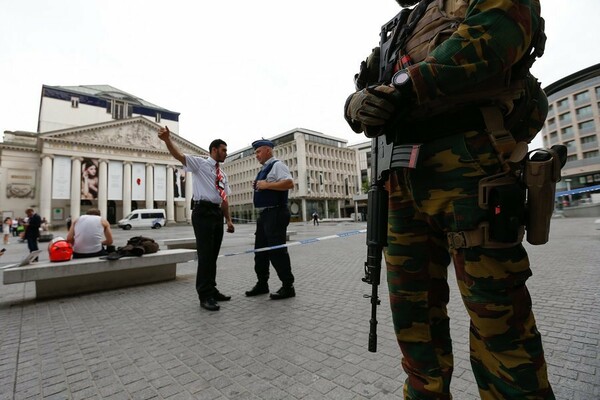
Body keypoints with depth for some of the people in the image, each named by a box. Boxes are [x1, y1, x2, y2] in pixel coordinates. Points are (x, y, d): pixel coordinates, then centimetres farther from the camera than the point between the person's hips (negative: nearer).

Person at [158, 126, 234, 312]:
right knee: (205, 254, -7)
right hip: (203, 212, -7)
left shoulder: (223, 175, 20)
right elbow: (179, 155, -15)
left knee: (213, 254, 13)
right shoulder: (200, 163, 2)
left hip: (217, 213, 7)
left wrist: (228, 220, 15)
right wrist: (167, 139, -33)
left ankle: (212, 291, 25)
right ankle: (205, 296, 2)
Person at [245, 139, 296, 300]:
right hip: (264, 214, 10)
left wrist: (266, 185, -20)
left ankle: (288, 287, 5)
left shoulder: (277, 165, -8)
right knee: (260, 250, 13)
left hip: (275, 213, -10)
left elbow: (289, 183, -23)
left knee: (277, 250, -7)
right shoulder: (264, 169, 20)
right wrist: (257, 185, 9)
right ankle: (262, 284, 25)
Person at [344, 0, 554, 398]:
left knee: (499, 321, 0)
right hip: (404, 181, 7)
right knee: (413, 316, 12)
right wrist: (361, 104, -4)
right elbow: (358, 95, 20)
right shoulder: (399, 32, 32)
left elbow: (497, 32, -9)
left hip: (469, 169, -6)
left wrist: (402, 89, -10)